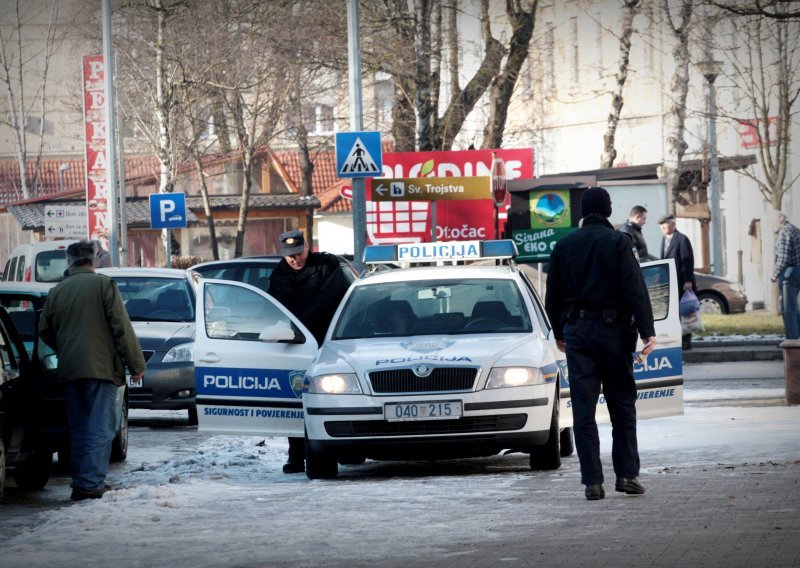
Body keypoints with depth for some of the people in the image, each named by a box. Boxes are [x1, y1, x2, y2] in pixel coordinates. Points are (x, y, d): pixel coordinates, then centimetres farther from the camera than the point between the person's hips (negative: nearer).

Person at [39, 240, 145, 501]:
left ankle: (81, 483, 11)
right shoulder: (103, 284, -4)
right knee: (100, 428, -6)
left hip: (68, 370, 5)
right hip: (100, 368, -5)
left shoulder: (57, 292, 10)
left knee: (79, 428, 12)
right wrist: (136, 364, -2)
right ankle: (92, 483, -14)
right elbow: (122, 328, -7)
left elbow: (45, 332, 18)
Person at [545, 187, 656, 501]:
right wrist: (647, 331, -12)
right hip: (613, 329, -2)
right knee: (622, 404, 7)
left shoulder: (564, 246, 7)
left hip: (576, 330, 2)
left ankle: (592, 481, -3)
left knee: (583, 409, 1)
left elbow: (552, 295, 13)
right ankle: (627, 474, 2)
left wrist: (559, 333, 25)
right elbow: (635, 289, -11)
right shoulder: (617, 242, -4)